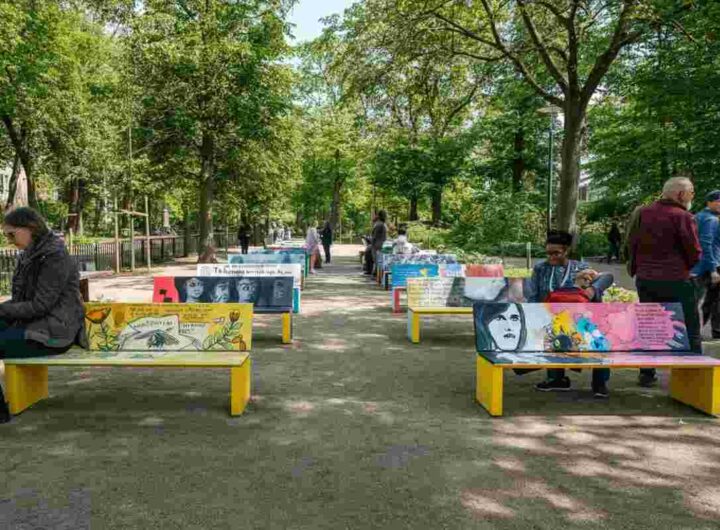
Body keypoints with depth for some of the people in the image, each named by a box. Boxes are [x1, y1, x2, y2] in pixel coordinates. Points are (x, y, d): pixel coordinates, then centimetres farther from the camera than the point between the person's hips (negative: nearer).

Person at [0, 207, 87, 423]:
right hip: (35, 324, 9)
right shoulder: (29, 255, 11)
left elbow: (39, 306, -19)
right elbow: (20, 299, 15)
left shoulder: (54, 257, -16)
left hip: (52, 333, -9)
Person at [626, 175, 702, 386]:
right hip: (675, 281, -5)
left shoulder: (642, 213, 4)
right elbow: (694, 253, -10)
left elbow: (630, 244, 9)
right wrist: (683, 267, 9)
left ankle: (647, 374, 19)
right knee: (689, 331, 7)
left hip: (645, 279, 6)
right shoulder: (683, 217, -13)